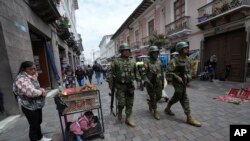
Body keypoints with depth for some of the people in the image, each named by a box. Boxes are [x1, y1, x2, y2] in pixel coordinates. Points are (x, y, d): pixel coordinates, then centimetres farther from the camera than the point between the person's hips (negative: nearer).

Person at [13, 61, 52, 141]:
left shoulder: (31, 77, 6)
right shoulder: (22, 79, -24)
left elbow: (37, 88, 14)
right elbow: (31, 92, -36)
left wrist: (42, 90, -8)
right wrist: (41, 92, -17)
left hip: (37, 105, 9)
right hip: (29, 107, -9)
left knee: (38, 123, 24)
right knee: (34, 126, 6)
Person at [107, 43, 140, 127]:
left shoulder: (132, 61, 5)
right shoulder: (116, 61, -7)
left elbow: (136, 72, 13)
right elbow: (110, 73, -5)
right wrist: (110, 84, -7)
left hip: (130, 85, 4)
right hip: (120, 86, -3)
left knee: (130, 103, 10)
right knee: (121, 103, 1)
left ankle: (128, 118, 27)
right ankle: (120, 112, 34)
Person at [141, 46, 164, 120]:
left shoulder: (159, 63, 3)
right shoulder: (147, 63, -12)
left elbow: (162, 74, 10)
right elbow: (143, 75, -14)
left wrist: (163, 83, 12)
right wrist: (148, 82, -23)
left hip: (158, 84, 5)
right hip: (150, 84, -5)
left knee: (159, 97, 12)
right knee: (153, 98, 3)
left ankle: (150, 103, 40)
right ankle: (155, 112, 22)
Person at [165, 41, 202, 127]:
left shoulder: (187, 59, 8)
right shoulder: (175, 60, -17)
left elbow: (188, 69, 21)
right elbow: (169, 72, -18)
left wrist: (189, 75, 6)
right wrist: (177, 77, -22)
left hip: (184, 81, 8)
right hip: (178, 82, -8)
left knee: (177, 97, 18)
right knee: (184, 99, 0)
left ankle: (167, 108, 37)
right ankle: (189, 118, 19)